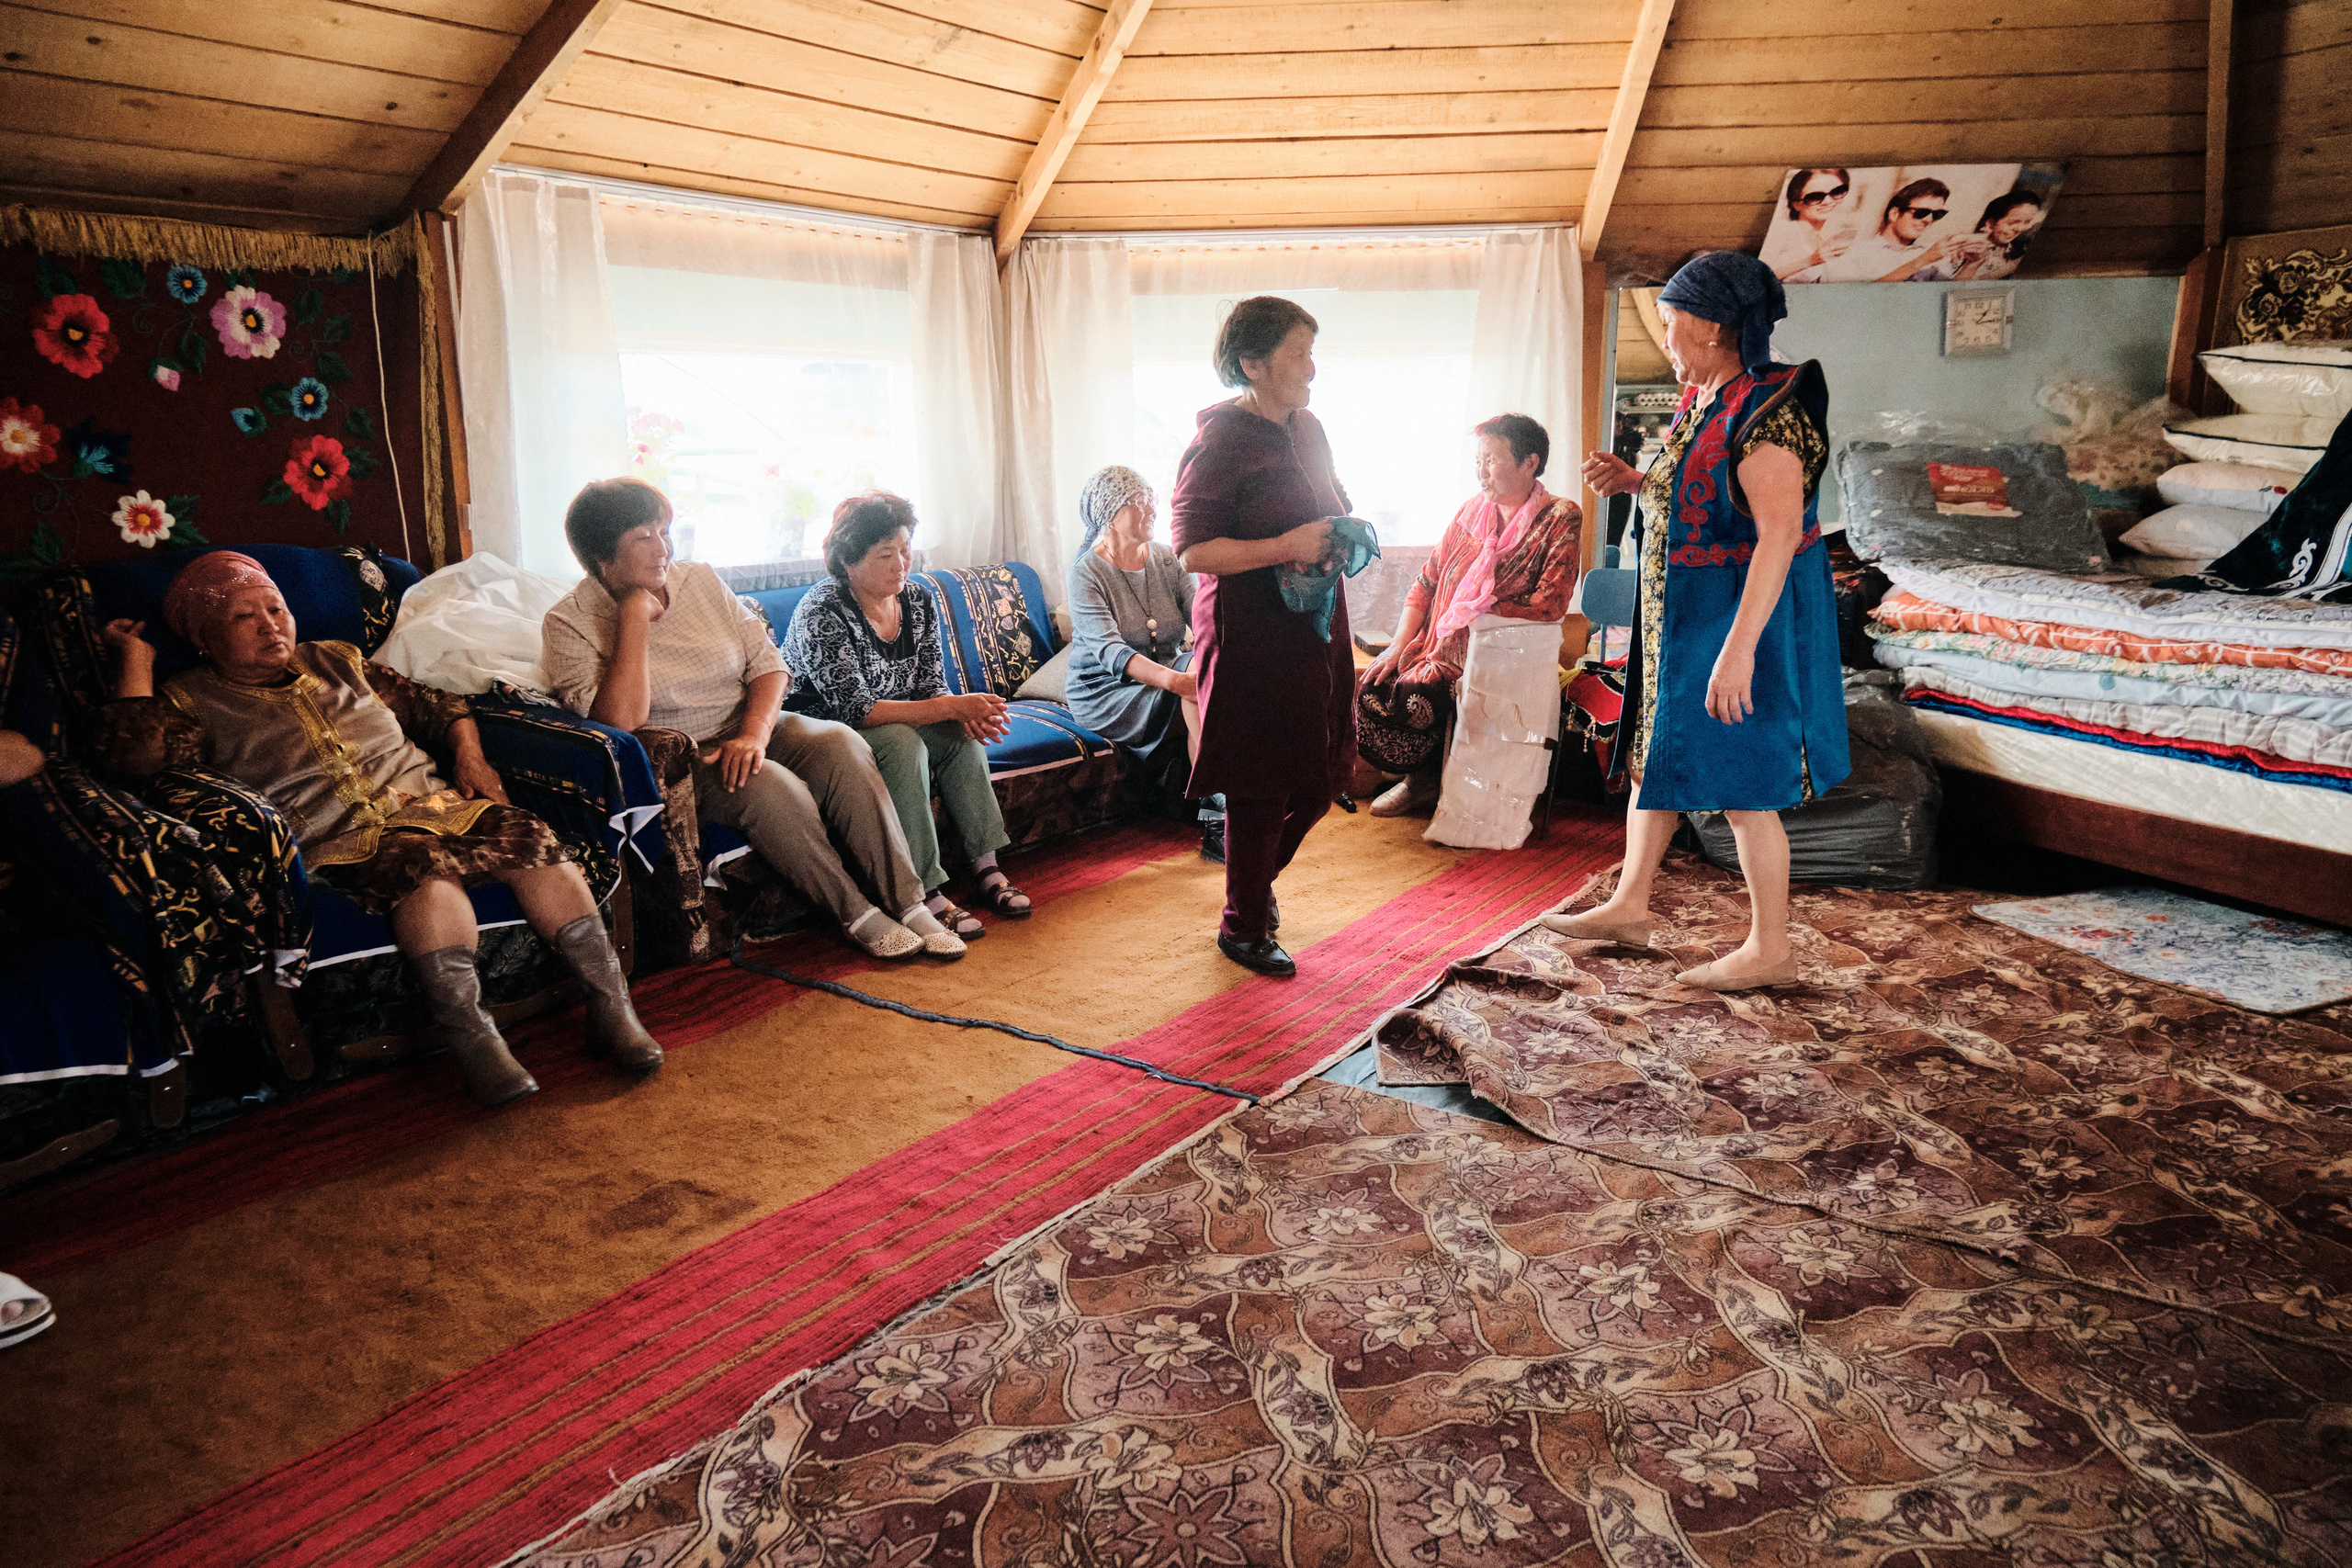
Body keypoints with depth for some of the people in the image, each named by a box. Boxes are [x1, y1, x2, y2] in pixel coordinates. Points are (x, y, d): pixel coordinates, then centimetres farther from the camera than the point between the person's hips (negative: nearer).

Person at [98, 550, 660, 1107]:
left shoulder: (335, 661, 24)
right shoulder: (192, 701, 11)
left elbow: (435, 704, 28)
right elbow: (136, 753, -9)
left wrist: (470, 757, 9)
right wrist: (136, 660, 0)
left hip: (430, 803, 5)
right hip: (339, 843, -5)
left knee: (530, 839, -22)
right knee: (427, 864, -37)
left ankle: (610, 1005, -21)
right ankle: (470, 1037, -34)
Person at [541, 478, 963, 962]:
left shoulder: (700, 580, 6)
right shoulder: (569, 625, -7)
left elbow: (767, 663, 1)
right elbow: (620, 722, -22)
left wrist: (753, 734, -18)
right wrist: (634, 617, -20)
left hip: (748, 727, 5)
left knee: (841, 745, -24)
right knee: (769, 787, -34)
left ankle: (908, 903, -23)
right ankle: (856, 913, -19)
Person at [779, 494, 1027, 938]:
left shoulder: (918, 600, -1)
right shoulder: (822, 614, -23)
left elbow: (932, 686, 1)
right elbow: (856, 710, -29)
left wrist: (968, 712, -24)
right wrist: (953, 706, -33)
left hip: (894, 724, 7)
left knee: (961, 734, -18)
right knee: (903, 742, -33)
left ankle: (985, 867, -16)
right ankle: (924, 896, -33)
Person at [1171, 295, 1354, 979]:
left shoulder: (1308, 429, 12)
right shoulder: (1220, 441, -13)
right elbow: (1193, 550, -18)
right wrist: (1288, 547, -23)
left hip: (1314, 628, 8)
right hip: (1251, 637, -8)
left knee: (1319, 774, 13)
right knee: (1262, 787, -1)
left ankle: (1258, 877, 38)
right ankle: (1243, 927, 17)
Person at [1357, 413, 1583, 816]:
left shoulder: (1561, 519, -6)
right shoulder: (1471, 511, 12)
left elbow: (1550, 605, -15)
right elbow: (1426, 583, 12)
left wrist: (1474, 609, -13)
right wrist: (1398, 647, -1)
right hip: (1437, 645, 6)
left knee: (1413, 696, -27)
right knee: (1373, 690, -17)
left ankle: (1425, 781, 5)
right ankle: (1418, 776, 7)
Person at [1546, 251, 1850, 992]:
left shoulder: (1767, 411, -22)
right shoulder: (1706, 400, 8)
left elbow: (1780, 531, -29)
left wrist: (1738, 647, -35)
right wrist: (1633, 480, 7)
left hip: (1743, 617, -10)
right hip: (1685, 616, 10)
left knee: (1740, 788, -1)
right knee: (1655, 756, 17)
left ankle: (1770, 950, 12)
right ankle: (1629, 906, 31)